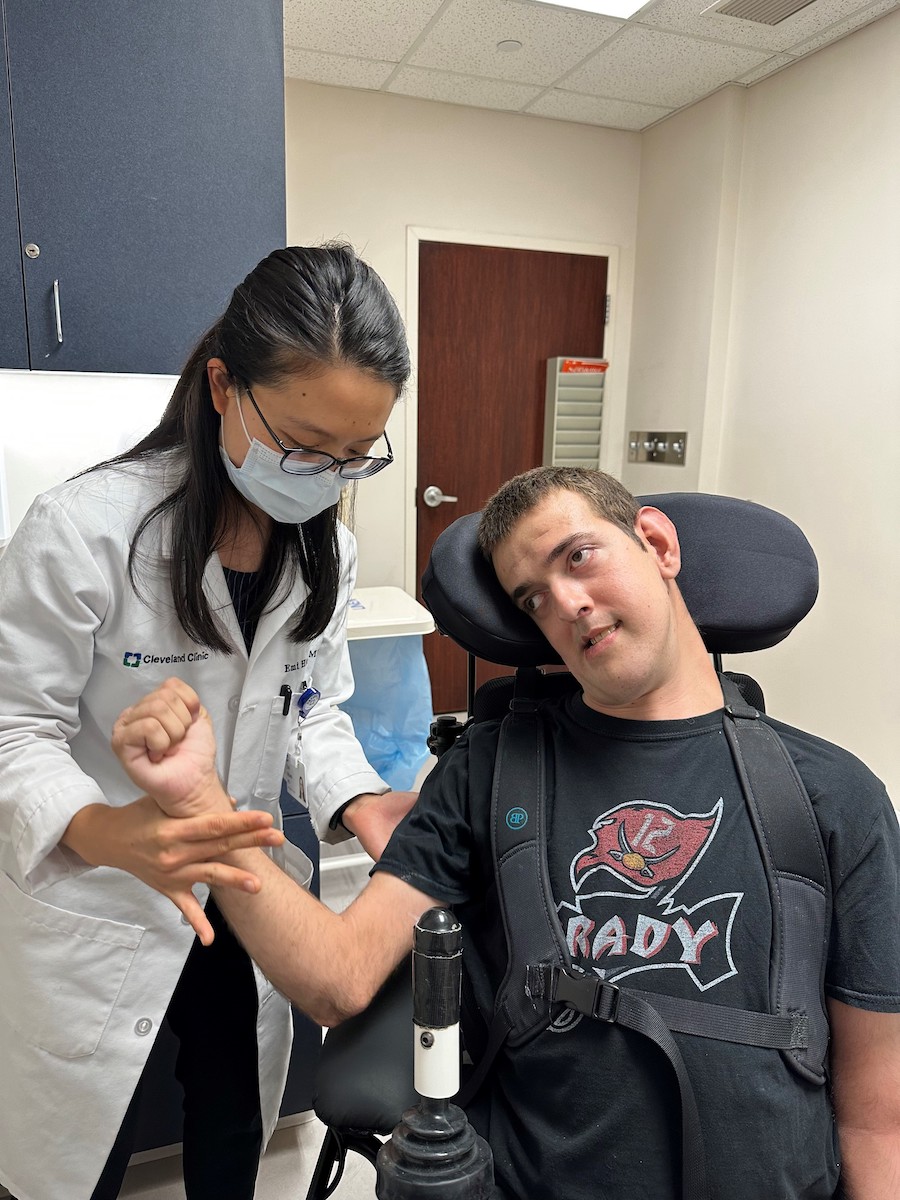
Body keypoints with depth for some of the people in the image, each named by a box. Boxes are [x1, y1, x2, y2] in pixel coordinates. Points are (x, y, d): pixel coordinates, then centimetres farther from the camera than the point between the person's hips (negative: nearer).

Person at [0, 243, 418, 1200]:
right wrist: (106, 832, -38)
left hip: (235, 905, 5)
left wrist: (354, 799, -16)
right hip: (93, 914, -4)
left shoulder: (327, 549, -5)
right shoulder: (85, 528, -24)